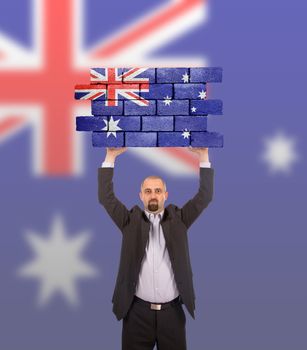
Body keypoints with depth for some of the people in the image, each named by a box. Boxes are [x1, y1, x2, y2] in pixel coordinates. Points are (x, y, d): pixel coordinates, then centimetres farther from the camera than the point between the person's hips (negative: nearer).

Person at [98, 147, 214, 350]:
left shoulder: (178, 219, 6)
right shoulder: (131, 221, 4)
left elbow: (205, 196, 0)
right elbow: (106, 197, -3)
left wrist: (204, 156, -7)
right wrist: (111, 157, -8)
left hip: (172, 310, 1)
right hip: (138, 310, 0)